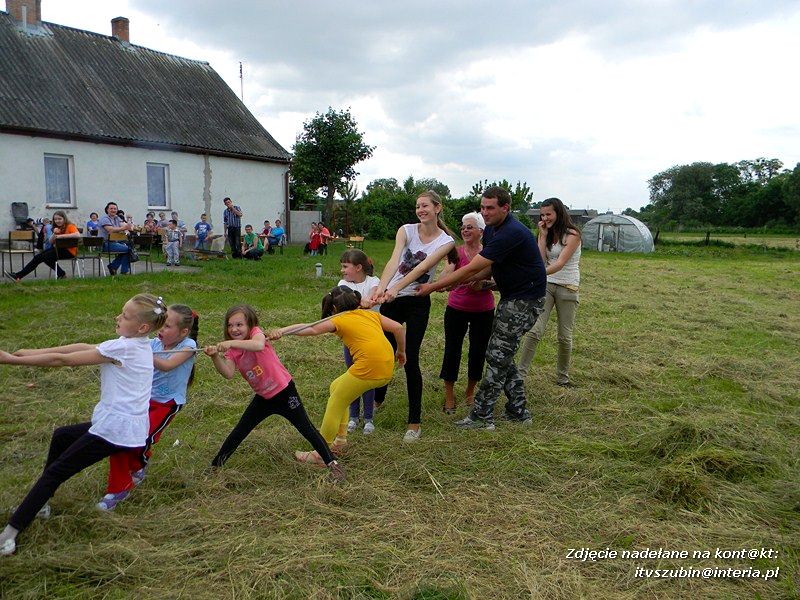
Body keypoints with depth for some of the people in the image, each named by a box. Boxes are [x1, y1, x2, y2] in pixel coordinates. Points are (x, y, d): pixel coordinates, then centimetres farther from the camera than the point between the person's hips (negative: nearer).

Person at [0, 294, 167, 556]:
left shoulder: (122, 347, -18)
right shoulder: (139, 346, 8)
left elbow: (63, 360, -15)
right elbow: (84, 347, 8)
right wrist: (34, 351, 5)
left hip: (115, 430, -9)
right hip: (131, 427, 9)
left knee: (55, 472, -1)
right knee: (61, 435, 28)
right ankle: (41, 502, 36)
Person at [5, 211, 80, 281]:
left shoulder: (70, 226, -9)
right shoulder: (57, 228, 17)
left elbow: (78, 235, -32)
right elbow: (50, 242, 10)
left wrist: (61, 235, -29)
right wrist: (54, 234, -10)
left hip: (69, 251, -9)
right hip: (59, 248, 9)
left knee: (46, 256, -20)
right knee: (38, 256, -3)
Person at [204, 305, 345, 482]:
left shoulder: (256, 332, -16)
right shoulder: (232, 351, -1)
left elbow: (259, 345, -42)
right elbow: (228, 373, -20)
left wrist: (231, 343, -46)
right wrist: (215, 356, -34)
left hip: (284, 391, -6)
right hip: (263, 397, 6)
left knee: (306, 429, -3)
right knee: (239, 432, 10)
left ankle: (332, 464, 3)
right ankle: (215, 465, 25)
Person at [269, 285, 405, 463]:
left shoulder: (339, 320, 5)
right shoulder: (371, 314, 21)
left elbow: (312, 329, -12)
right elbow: (398, 327, 14)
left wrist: (282, 331, -22)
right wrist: (401, 351, 27)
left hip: (368, 369, -8)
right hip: (387, 370, 8)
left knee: (334, 406, 9)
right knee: (336, 387, 26)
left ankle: (321, 454, 16)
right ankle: (340, 439, 30)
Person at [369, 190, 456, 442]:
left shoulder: (446, 241, -7)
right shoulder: (406, 230, -3)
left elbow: (421, 268, -21)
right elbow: (394, 261, -20)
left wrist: (395, 288, -35)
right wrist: (381, 287, -37)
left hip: (418, 303, -2)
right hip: (391, 299, 2)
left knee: (410, 360, -6)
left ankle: (414, 422, 7)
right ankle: (378, 398, 42)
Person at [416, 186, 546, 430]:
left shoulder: (512, 233, -26)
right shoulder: (491, 230, 7)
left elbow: (472, 268, -26)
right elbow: (489, 268, 12)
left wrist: (433, 287, -22)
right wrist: (456, 283, -5)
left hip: (525, 299, -10)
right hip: (510, 297, 10)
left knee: (498, 356, -7)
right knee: (501, 355, 12)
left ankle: (481, 414, 1)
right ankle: (519, 411, 22)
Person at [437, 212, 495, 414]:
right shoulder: (456, 252, -4)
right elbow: (444, 278, -18)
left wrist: (483, 284, -24)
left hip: (484, 311, 1)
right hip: (456, 309, -1)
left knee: (478, 351, 9)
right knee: (452, 350, 0)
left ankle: (470, 392, 32)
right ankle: (449, 395, 17)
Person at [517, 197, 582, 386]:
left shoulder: (572, 235, -10)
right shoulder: (546, 234, 8)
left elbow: (560, 264, -22)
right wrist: (543, 236, -6)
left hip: (567, 287, -3)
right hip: (546, 285, 3)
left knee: (564, 336, 6)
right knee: (534, 331, -10)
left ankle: (562, 378, 21)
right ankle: (520, 373, -8)